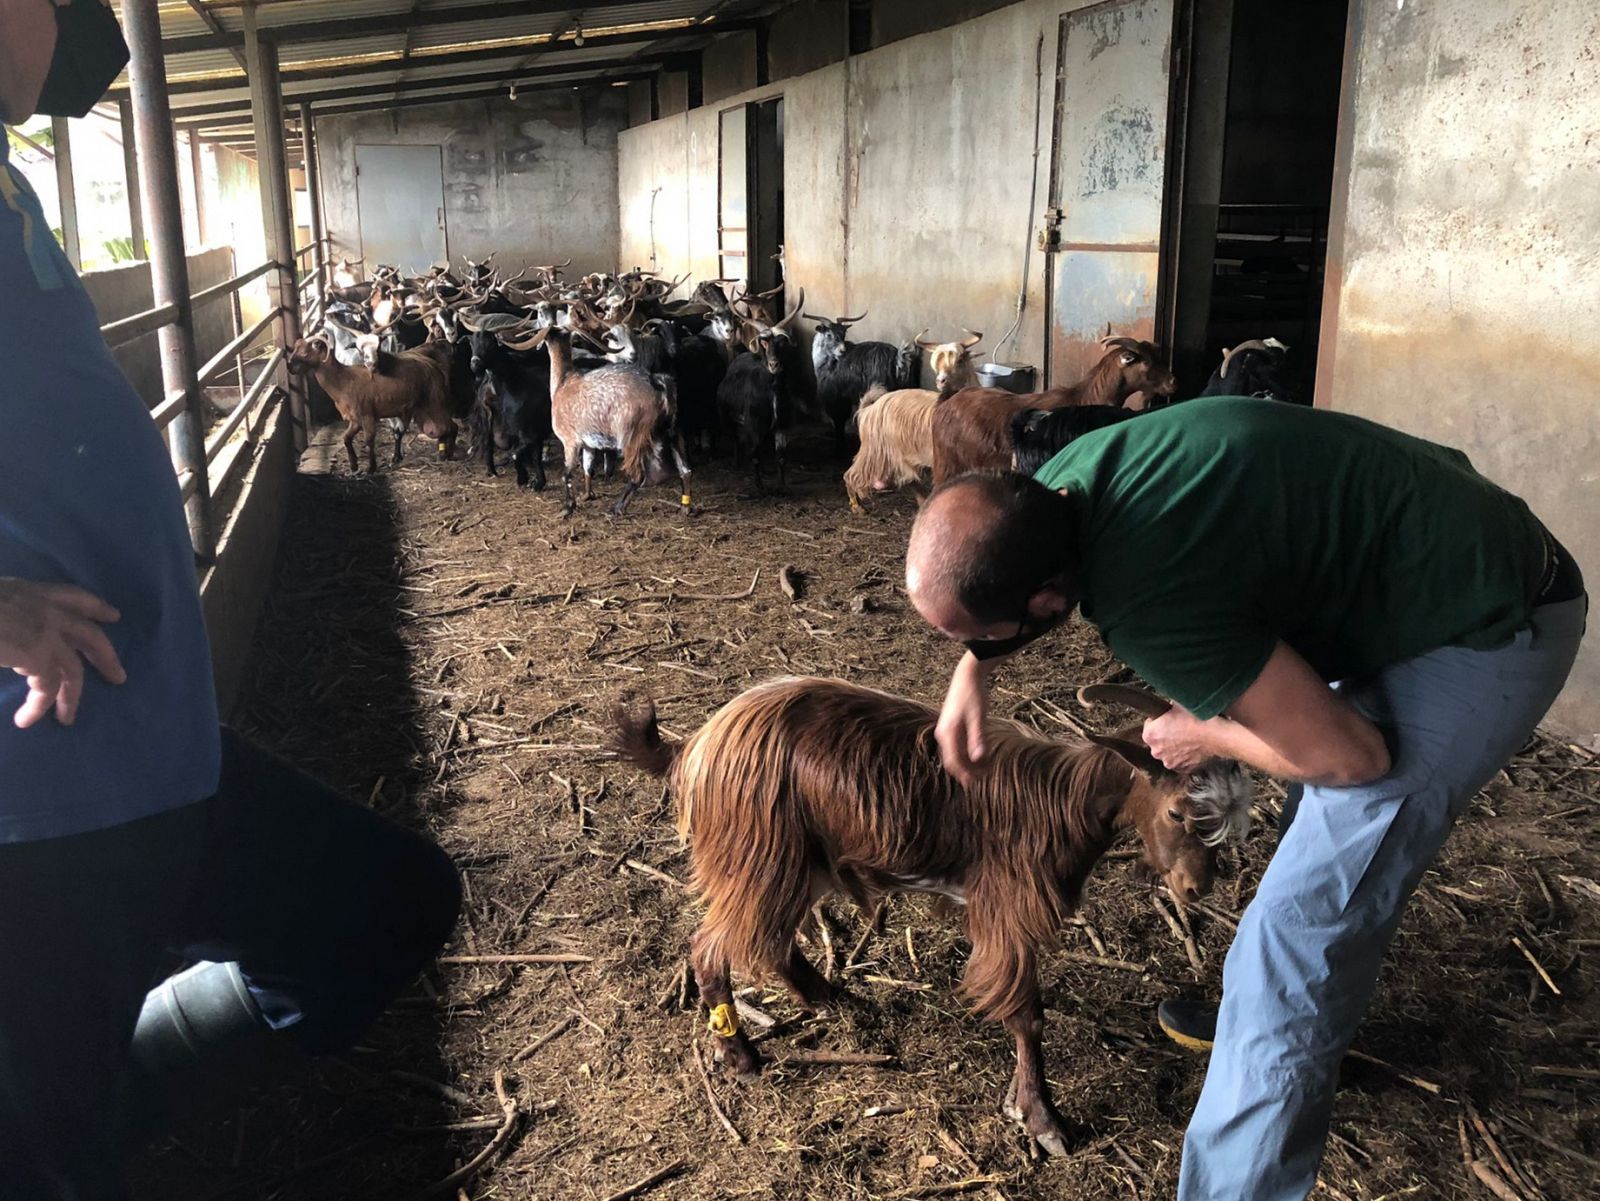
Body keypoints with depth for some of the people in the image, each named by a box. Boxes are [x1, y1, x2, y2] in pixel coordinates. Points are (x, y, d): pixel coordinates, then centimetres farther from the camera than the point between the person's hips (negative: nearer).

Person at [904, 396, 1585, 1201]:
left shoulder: (1149, 606, -36)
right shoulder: (1062, 480, -11)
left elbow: (1347, 755, -26)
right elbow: (999, 572, 15)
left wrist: (1204, 736, -9)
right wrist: (972, 673, 1)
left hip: (1485, 627, -9)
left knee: (1297, 931, -11)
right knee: (1325, 839, 27)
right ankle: (1274, 1012, 48)